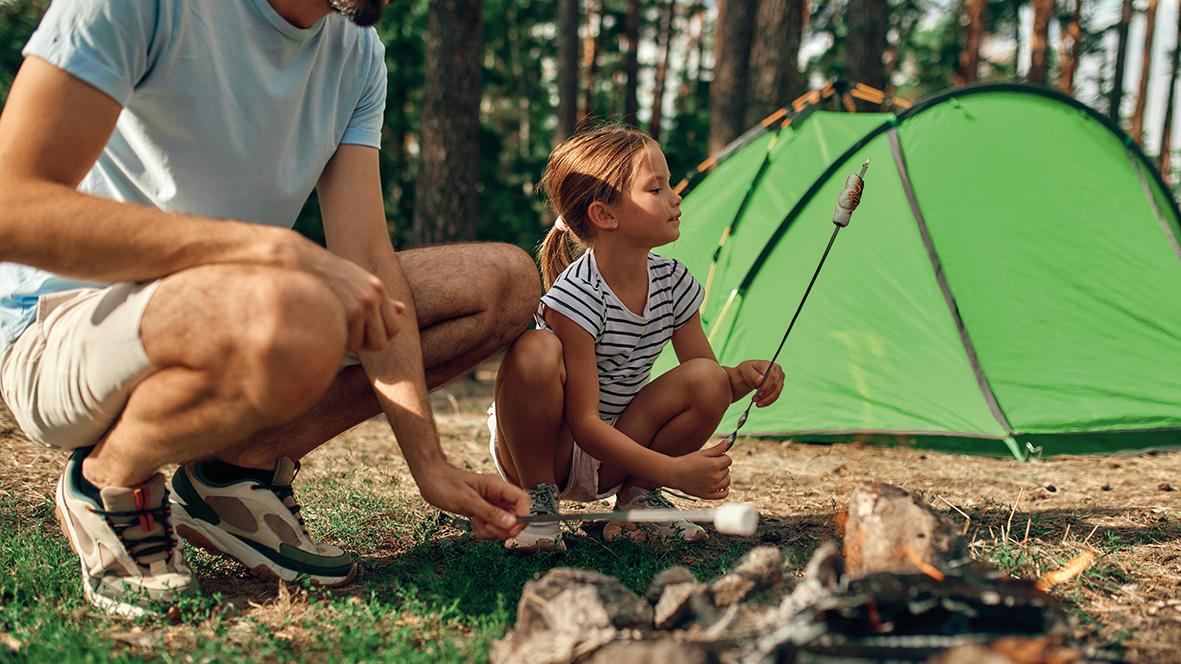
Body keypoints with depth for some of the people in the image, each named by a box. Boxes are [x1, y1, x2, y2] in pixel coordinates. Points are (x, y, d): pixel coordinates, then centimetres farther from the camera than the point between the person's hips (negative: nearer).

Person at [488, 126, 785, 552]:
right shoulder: (575, 296, -25)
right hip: (540, 448, -5)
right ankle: (537, 503, -15)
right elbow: (584, 424, -27)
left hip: (609, 461, 6)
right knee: (535, 351, -35)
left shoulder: (672, 282, -5)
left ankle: (636, 500, 1)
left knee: (707, 378, -17)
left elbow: (710, 378, 4)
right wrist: (673, 470, -36)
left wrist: (740, 378, -21)